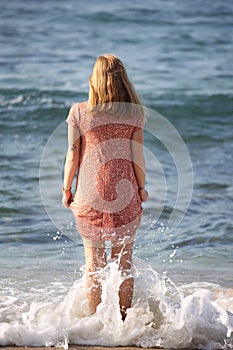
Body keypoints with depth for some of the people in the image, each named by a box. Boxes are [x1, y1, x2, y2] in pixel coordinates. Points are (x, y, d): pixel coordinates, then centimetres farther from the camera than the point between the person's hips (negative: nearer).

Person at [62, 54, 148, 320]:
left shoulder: (79, 112, -6)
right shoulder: (133, 113, -5)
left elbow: (72, 155, -2)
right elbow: (137, 155, -2)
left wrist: (66, 189, 10)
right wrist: (141, 187, 12)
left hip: (89, 196, 0)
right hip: (125, 196, 0)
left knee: (93, 261, 9)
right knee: (124, 260, 11)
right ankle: (124, 319, 16)